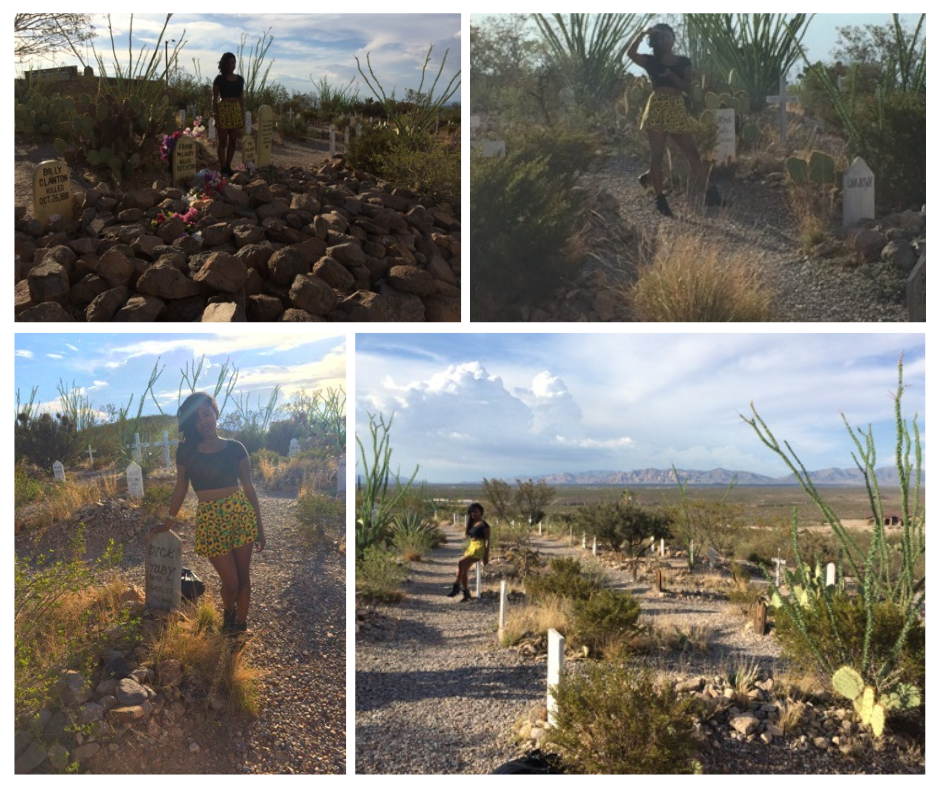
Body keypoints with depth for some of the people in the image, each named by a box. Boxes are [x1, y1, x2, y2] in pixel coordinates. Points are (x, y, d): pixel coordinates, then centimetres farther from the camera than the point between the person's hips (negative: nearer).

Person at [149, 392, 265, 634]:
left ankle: (241, 625, 20)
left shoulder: (235, 449, 1)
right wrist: (169, 521, 16)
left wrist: (259, 527, 5)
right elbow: (181, 488, 11)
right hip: (210, 519, -1)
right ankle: (228, 612, 33)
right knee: (230, 582, 1)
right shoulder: (187, 451, 1)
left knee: (244, 577, 5)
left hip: (241, 513, 1)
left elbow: (248, 488, 4)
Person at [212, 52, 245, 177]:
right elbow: (215, 99, -3)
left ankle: (228, 167, 15)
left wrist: (243, 116, 11)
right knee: (223, 142, 0)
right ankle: (223, 168, 4)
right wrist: (216, 117, -10)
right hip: (223, 110, -5)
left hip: (236, 111, 5)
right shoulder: (220, 79, -3)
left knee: (233, 142, 6)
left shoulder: (240, 79, 10)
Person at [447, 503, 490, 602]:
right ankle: (466, 594, 6)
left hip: (479, 549, -8)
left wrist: (486, 556, -14)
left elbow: (487, 540, -9)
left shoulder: (484, 525, -6)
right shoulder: (471, 524, 17)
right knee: (464, 570, -1)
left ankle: (456, 586, -17)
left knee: (461, 563, -24)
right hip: (471, 548, 8)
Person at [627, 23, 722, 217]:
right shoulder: (651, 61, 8)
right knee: (657, 155, -4)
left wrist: (671, 75, -14)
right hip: (657, 108, -1)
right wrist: (644, 34, -9)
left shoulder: (683, 62, 11)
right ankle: (661, 200, 1)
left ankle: (712, 194, -7)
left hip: (677, 108, 1)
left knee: (692, 153, -5)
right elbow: (631, 53, -9)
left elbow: (688, 86, 0)